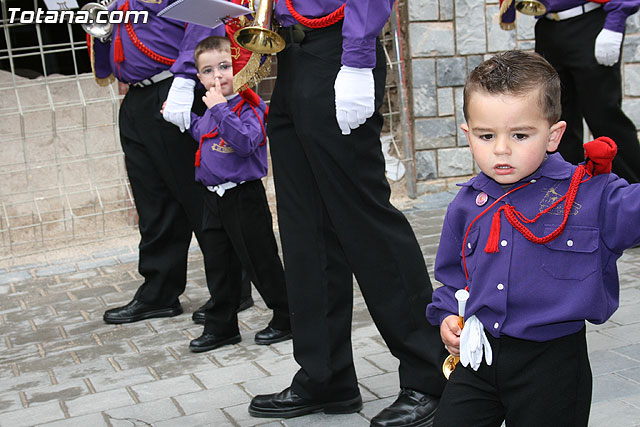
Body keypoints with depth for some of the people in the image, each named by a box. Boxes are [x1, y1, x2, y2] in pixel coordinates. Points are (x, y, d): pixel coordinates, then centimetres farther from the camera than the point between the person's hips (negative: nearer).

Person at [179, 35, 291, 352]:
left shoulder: (248, 106, -14)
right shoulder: (210, 109, 10)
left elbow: (246, 142, -31)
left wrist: (220, 109, -30)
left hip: (245, 197, -8)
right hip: (214, 198, 8)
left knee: (261, 261, 2)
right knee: (219, 266, 14)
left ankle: (287, 319, 17)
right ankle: (221, 327, 25)